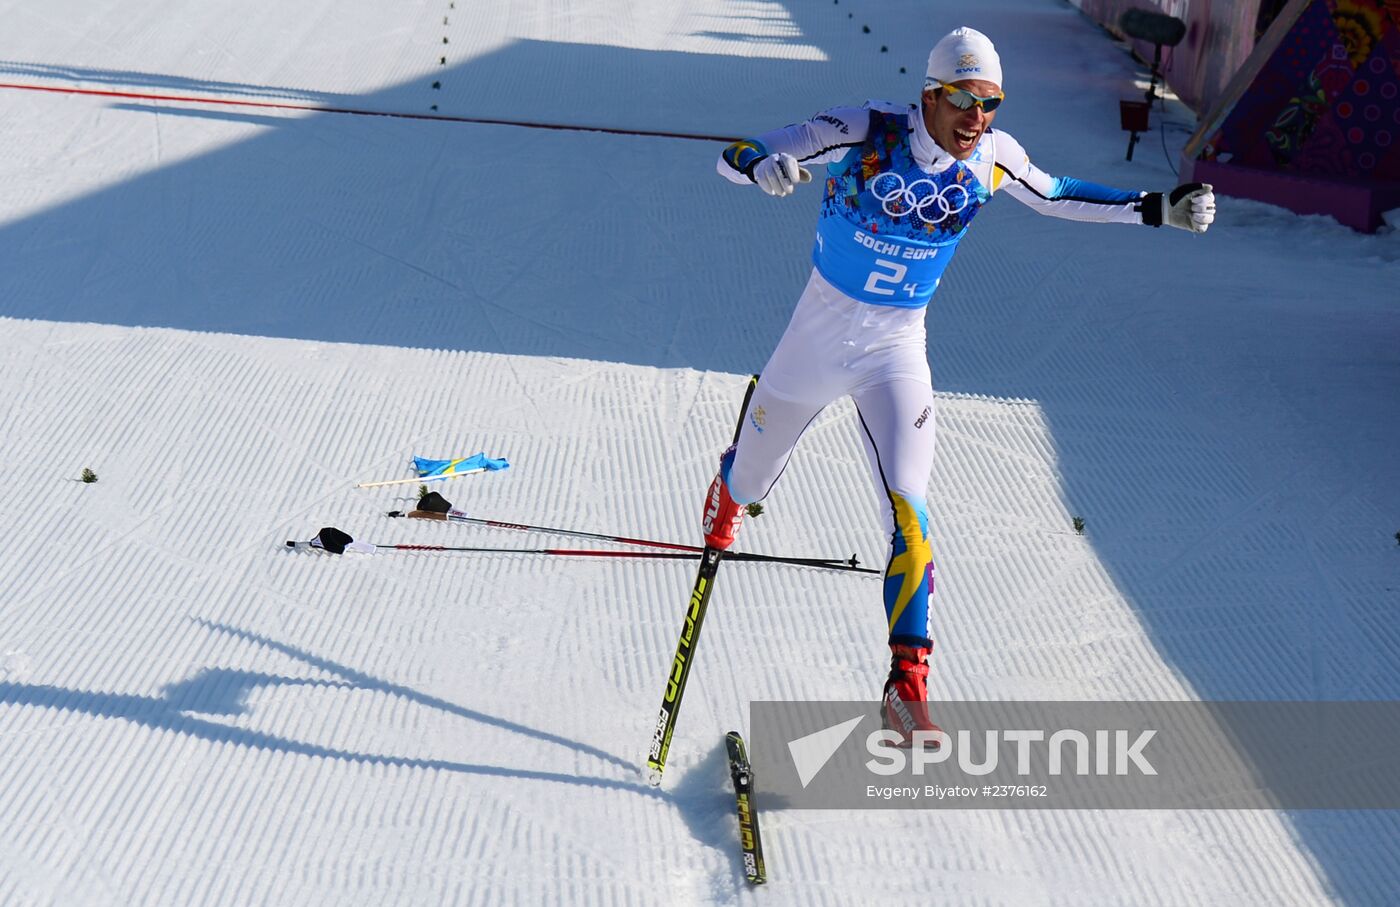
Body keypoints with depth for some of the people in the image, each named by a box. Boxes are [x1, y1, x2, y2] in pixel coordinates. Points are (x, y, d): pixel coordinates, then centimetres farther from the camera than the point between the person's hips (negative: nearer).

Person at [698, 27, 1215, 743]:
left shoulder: (993, 158, -9)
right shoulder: (863, 132, -20)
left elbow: (1057, 196, 12)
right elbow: (733, 158, -21)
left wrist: (1156, 209, 6)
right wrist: (765, 167, -45)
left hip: (899, 347, 1)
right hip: (821, 329, -1)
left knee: (909, 517, -15)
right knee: (750, 481, 19)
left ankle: (907, 689, -9)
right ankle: (727, 493, 60)